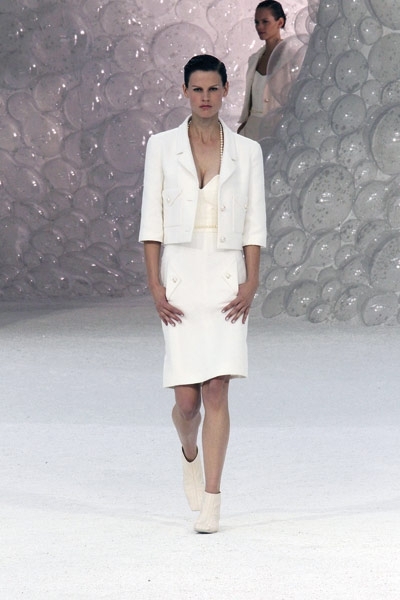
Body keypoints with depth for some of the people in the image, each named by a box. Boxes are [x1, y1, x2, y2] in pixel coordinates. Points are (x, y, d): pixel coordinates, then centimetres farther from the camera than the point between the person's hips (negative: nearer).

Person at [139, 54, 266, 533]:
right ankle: (190, 454, 34)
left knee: (216, 391, -9)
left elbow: (254, 225, 5)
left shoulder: (246, 152, 5)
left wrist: (251, 283, -7)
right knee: (187, 399, -1)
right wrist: (155, 286, -6)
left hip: (227, 281, 0)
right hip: (179, 278, 0)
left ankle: (210, 502, -4)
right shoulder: (162, 147, 3)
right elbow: (151, 222, 2)